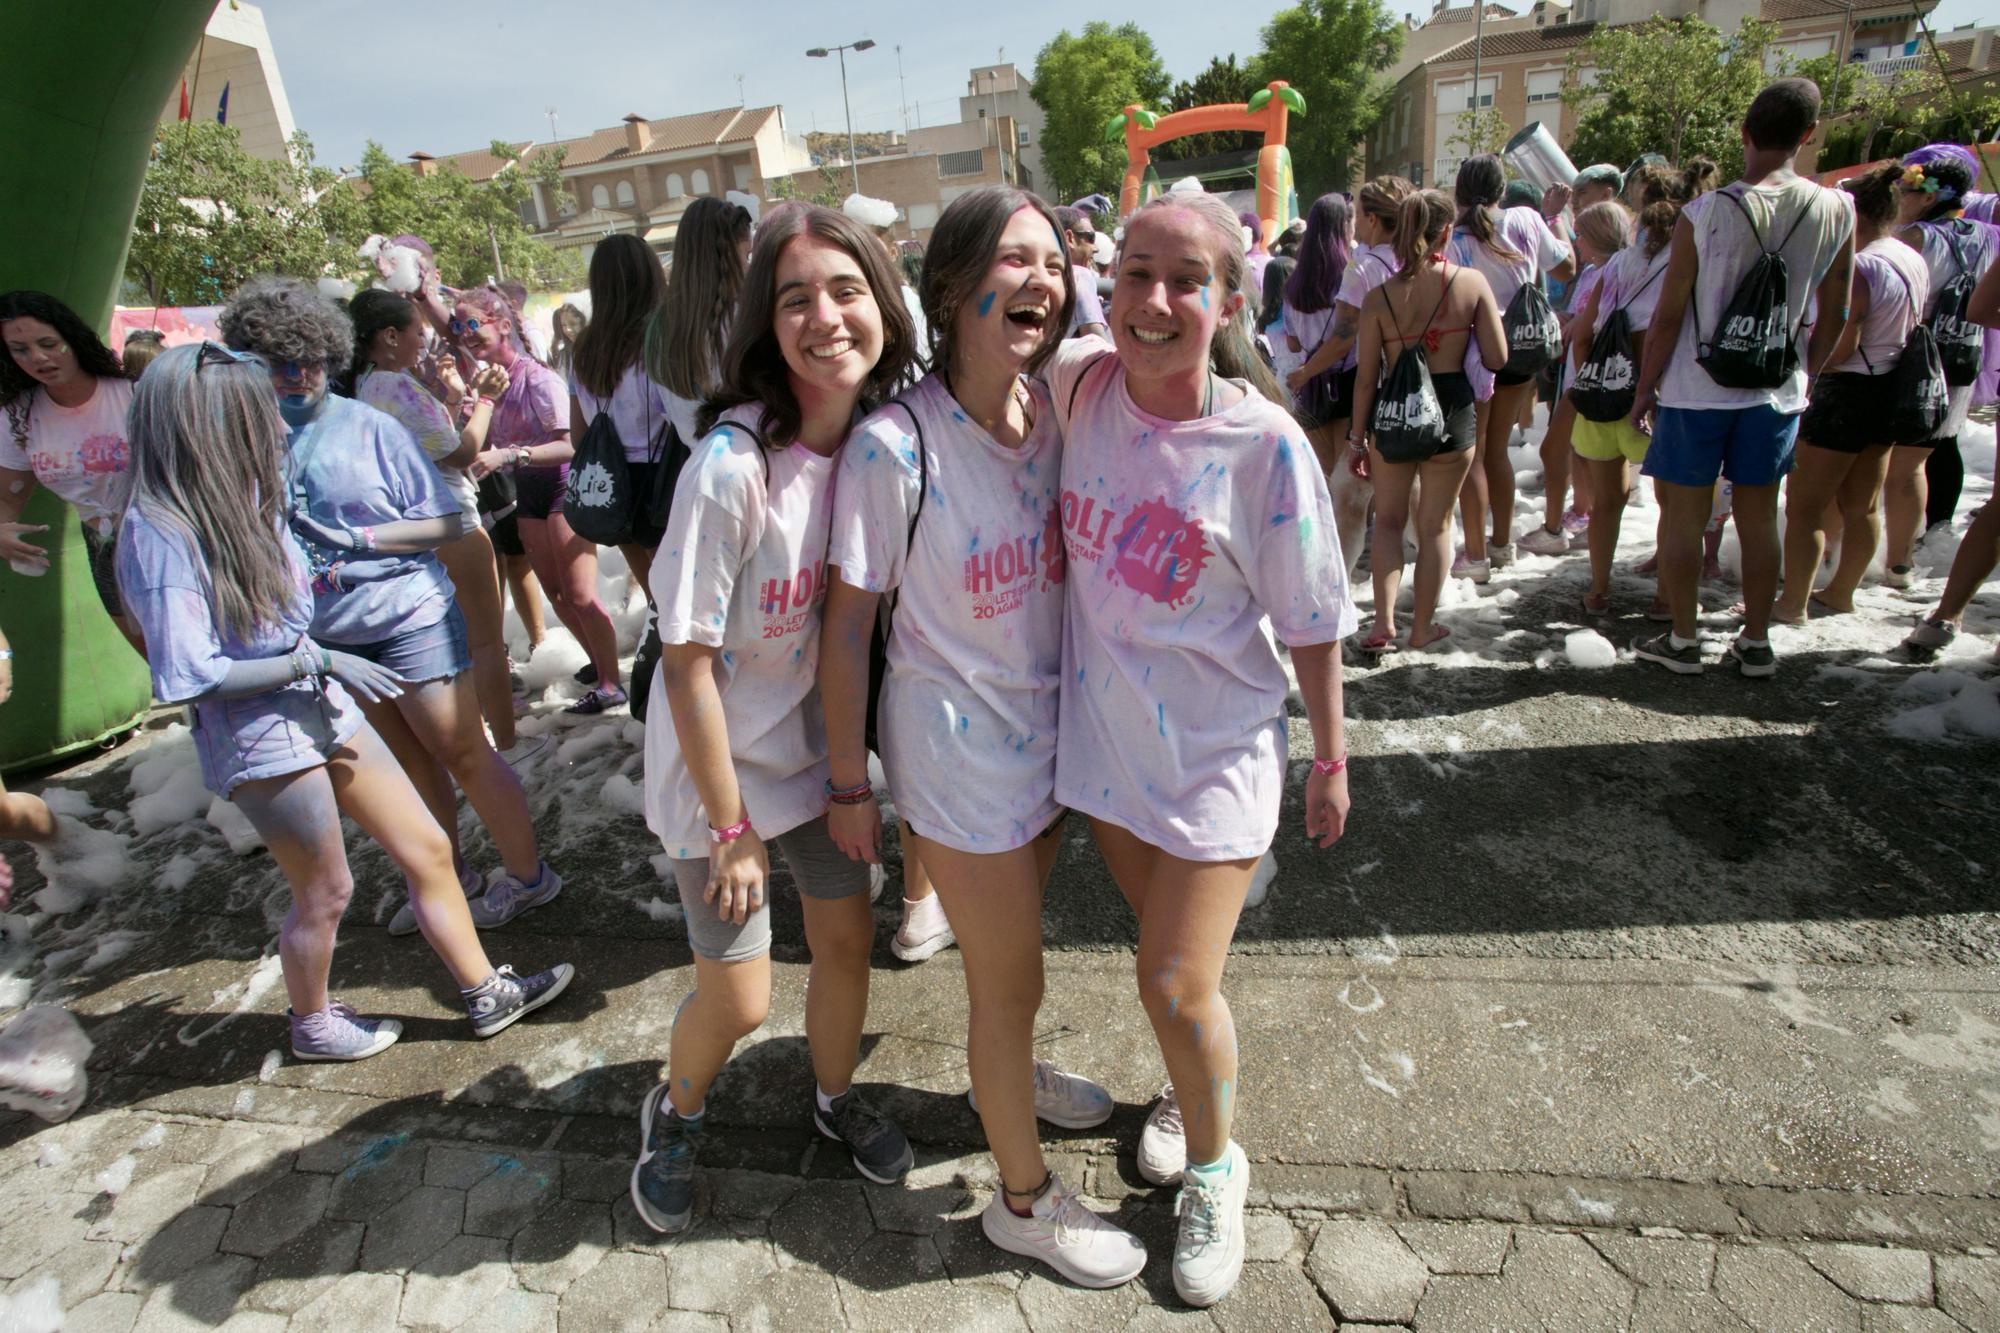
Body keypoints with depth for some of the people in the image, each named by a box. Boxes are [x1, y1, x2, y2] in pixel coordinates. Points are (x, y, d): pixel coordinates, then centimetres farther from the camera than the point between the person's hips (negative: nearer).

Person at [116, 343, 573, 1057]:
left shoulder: (241, 501, 2)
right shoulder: (160, 537, -20)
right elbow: (188, 677, -21)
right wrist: (316, 659, -18)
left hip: (322, 707, 7)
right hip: (259, 737, -7)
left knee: (427, 849, 10)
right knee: (325, 894, 11)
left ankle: (486, 993, 26)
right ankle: (313, 1025, 40)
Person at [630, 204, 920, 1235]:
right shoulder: (732, 466, -28)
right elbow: (689, 660, -22)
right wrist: (730, 826, -15)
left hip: (820, 745, 5)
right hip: (720, 761, -5)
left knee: (846, 939, 17)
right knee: (738, 997, 6)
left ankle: (836, 1097, 47)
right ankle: (674, 1113, 41)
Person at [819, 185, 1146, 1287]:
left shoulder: (1056, 410, -4)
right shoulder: (895, 445, -22)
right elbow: (847, 626, -15)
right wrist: (848, 786, -9)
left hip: (1047, 725, 6)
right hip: (957, 748, -6)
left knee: (1014, 941, 26)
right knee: (1008, 977, 10)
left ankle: (1012, 1075, 57)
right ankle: (1025, 1198, 35)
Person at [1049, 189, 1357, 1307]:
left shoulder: (1265, 446, -19)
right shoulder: (1081, 382, -9)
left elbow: (1313, 622, -9)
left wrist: (1332, 759, -2)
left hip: (1216, 749, -4)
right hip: (1106, 733, 4)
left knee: (1179, 985, -2)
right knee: (1168, 946, 24)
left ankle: (1214, 1164, 30)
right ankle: (1191, 1084, 54)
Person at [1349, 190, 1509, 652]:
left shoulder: (1379, 297, -6)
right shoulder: (1472, 283, -6)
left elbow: (1366, 378, -4)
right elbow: (1496, 357, -5)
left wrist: (1357, 438, 4)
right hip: (1452, 411, 0)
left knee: (1388, 519, 18)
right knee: (1435, 523, 14)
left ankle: (1384, 621, 6)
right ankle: (1422, 626, 23)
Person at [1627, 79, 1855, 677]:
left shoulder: (1704, 213, -13)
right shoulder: (1837, 211, -2)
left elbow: (1667, 314, -10)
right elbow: (1834, 314, 6)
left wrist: (1645, 386, 1)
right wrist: (1804, 373, 21)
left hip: (1696, 388, -3)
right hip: (1777, 390, 4)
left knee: (1683, 515, 7)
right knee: (1759, 516, 13)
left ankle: (1683, 640, 15)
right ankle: (1755, 643, 24)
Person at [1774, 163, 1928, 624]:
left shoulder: (1857, 267, -19)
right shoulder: (1916, 262, 9)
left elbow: (1842, 344, -23)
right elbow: (1911, 330, 17)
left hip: (1849, 391, -9)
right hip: (1893, 391, 9)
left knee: (1805, 505, -2)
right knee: (1863, 504, 17)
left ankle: (1792, 604, 2)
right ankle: (1841, 591, 30)